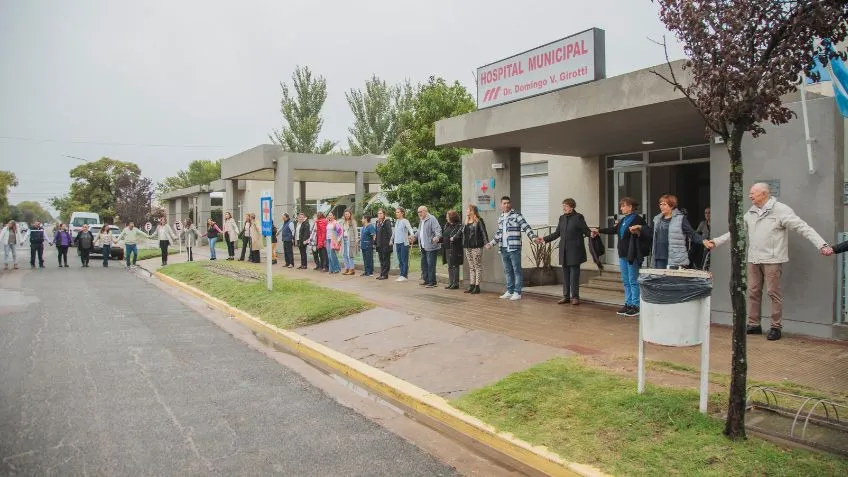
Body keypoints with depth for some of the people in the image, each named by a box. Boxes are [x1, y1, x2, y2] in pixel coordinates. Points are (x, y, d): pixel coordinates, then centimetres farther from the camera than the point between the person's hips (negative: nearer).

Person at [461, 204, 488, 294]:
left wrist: (486, 242, -21)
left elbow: (483, 232, -13)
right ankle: (471, 285, 15)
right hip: (467, 247, 7)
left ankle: (477, 286, 0)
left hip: (476, 246, -7)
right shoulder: (466, 222, 14)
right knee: (471, 267, 10)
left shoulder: (479, 221, -7)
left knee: (478, 266, -2)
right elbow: (461, 232, 18)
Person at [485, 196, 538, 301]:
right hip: (503, 249, 7)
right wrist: (491, 243, 23)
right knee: (508, 271, 13)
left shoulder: (516, 215, -5)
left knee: (516, 271, -2)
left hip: (514, 249, -6)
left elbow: (526, 227, -13)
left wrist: (533, 237, -26)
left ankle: (517, 292, 3)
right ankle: (510, 291, 21)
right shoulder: (500, 218, 16)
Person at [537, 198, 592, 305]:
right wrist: (544, 239, 15)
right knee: (565, 274, 9)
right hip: (564, 251, 5)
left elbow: (585, 230, -8)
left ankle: (575, 297, 8)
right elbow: (557, 233, 17)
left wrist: (591, 234, -29)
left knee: (574, 273, -1)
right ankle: (566, 296, 16)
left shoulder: (578, 217, -4)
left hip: (574, 250, -5)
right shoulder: (562, 218, 12)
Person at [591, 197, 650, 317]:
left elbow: (648, 232, -16)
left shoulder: (637, 219, -11)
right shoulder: (623, 220, 13)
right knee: (626, 281, 13)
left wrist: (639, 228, -32)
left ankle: (636, 306, 4)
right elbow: (613, 230, 25)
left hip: (632, 255, -8)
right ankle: (628, 304, 20)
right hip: (623, 254, 8)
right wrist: (599, 230, 30)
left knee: (633, 281, -2)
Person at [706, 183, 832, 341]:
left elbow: (803, 227, -14)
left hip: (772, 260, -6)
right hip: (753, 260, 6)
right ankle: (754, 324, 20)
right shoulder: (750, 213, 12)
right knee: (753, 292, 10)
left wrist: (822, 245, -23)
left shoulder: (780, 210, -9)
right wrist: (716, 242, 16)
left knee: (774, 293, 0)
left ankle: (776, 327, 10)